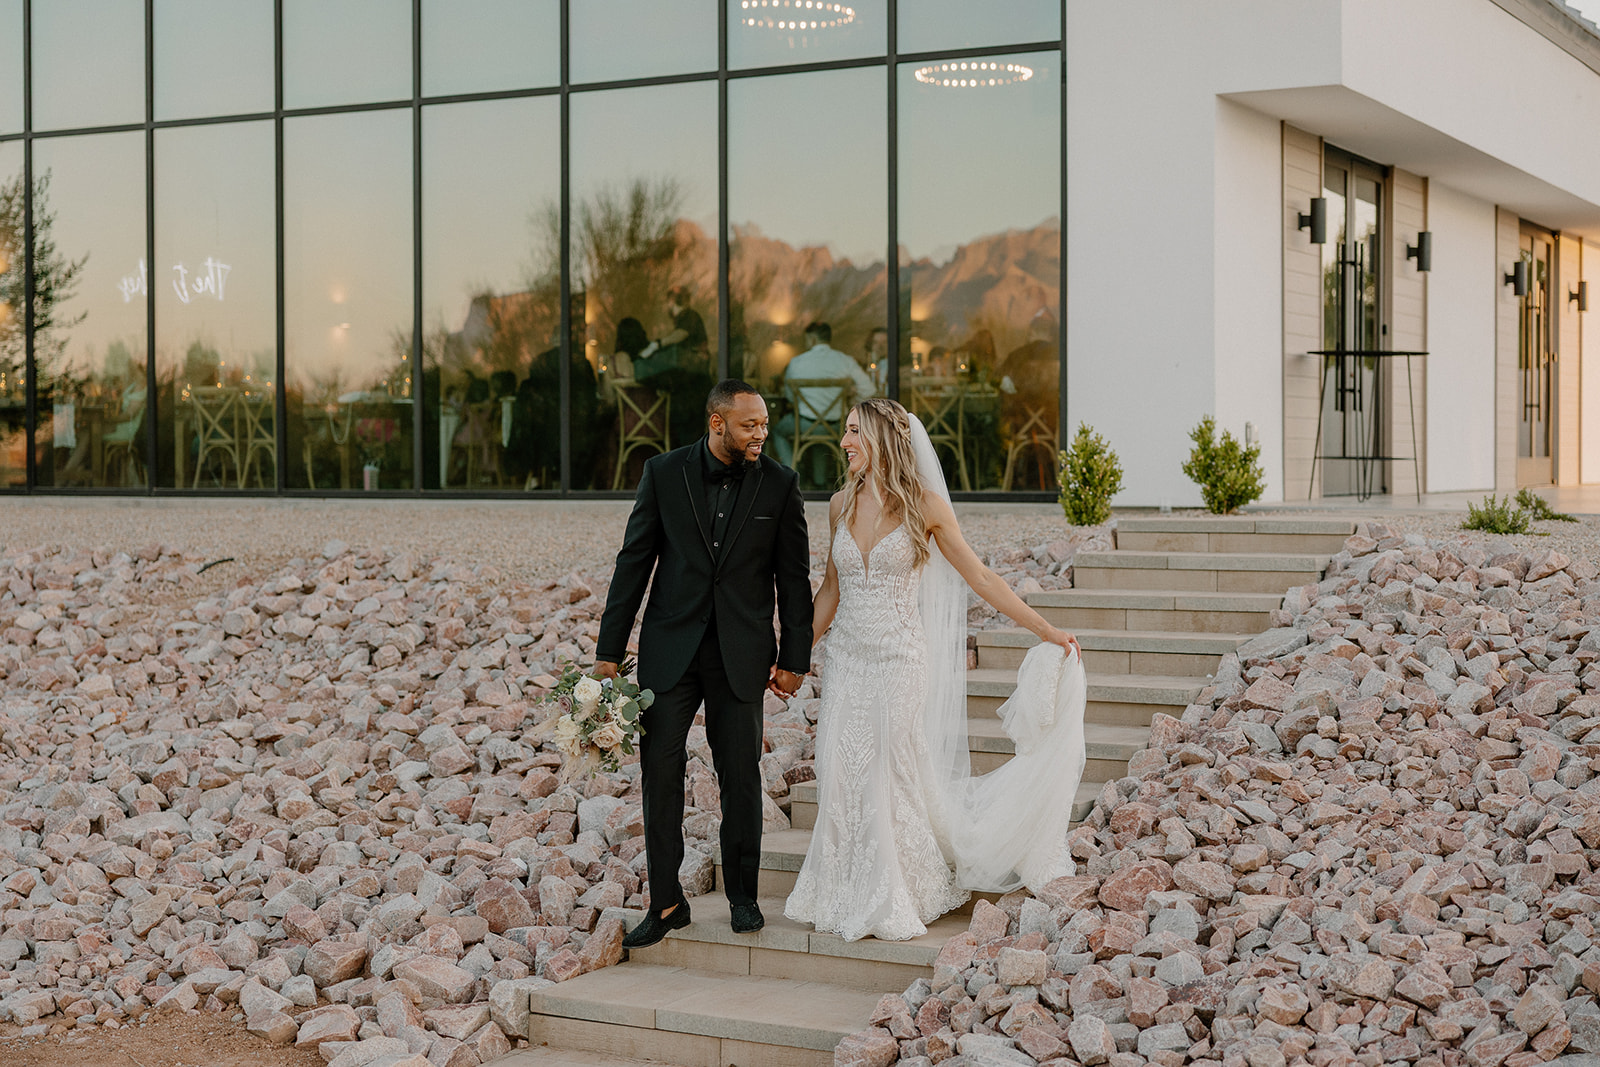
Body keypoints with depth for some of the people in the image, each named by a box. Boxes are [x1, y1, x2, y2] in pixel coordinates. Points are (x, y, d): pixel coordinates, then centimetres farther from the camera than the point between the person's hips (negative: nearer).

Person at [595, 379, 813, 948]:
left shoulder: (779, 484, -1)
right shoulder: (664, 473, -2)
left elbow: (794, 576, 4)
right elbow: (634, 562, 1)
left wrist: (794, 657, 2)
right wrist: (609, 649, 0)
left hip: (741, 654, 0)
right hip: (670, 647, 0)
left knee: (741, 777, 5)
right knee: (659, 771, 0)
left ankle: (742, 896, 20)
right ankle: (666, 902, 11)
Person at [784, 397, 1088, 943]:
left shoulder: (924, 504, -6)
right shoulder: (842, 504, 7)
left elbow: (980, 577, 0)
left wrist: (1045, 630, -1)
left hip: (898, 657, -4)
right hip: (846, 657, 4)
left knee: (892, 779, 0)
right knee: (842, 778, 4)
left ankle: (893, 903, 14)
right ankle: (849, 898, 19)